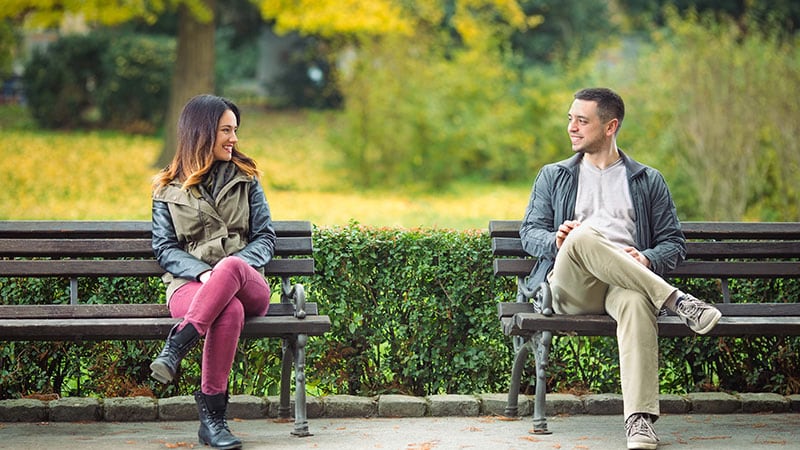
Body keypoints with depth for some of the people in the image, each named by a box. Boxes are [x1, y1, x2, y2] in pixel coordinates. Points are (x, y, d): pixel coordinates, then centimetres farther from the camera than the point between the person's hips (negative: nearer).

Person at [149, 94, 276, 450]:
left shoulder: (245, 178, 19)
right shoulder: (168, 189, 15)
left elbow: (265, 237, 12)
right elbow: (164, 247, 7)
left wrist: (232, 268, -10)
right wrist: (202, 272, -14)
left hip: (247, 284, 1)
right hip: (189, 285, -1)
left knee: (231, 268, -40)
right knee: (230, 310, -40)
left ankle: (176, 348, -46)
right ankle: (212, 416, -39)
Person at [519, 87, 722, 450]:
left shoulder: (648, 181, 23)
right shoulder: (552, 177, 26)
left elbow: (674, 243, 17)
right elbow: (530, 232, 17)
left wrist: (647, 260, -8)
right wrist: (555, 241, -8)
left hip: (625, 283, -1)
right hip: (570, 286, 1)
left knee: (637, 302, -42)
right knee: (582, 237, -37)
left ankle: (640, 420, -52)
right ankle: (678, 302, -36)